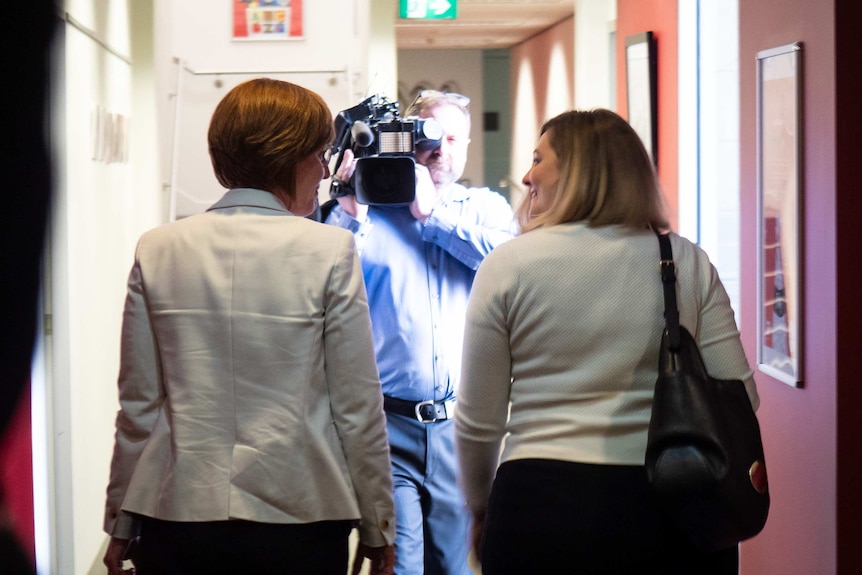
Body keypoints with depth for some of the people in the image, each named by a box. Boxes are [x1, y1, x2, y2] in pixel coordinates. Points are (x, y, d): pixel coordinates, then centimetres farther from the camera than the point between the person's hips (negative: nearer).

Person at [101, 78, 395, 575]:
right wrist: (378, 529, 5)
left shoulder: (158, 250, 1)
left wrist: (122, 523, 12)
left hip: (176, 517, 3)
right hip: (297, 516, -3)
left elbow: (138, 404, 3)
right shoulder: (329, 252, -8)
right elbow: (358, 408, -5)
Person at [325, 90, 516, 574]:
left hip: (464, 425, 2)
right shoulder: (373, 211, 6)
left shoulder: (487, 208, 14)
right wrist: (350, 209, -15)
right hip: (391, 424, -2)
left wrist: (433, 212, -7)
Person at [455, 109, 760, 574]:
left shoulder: (506, 265, -2)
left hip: (542, 505, -2)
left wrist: (480, 509, 18)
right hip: (675, 515, 2)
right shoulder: (688, 262, 4)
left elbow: (478, 422, 1)